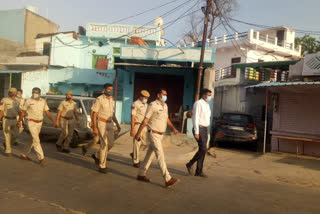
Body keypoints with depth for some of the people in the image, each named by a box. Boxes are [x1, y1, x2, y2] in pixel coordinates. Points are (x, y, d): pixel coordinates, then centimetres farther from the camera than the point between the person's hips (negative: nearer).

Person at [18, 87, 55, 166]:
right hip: (32, 123, -5)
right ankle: (41, 158, -13)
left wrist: (53, 121, -12)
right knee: (36, 140, -12)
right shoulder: (28, 101, -6)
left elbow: (47, 112, 1)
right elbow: (23, 112, 3)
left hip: (39, 123, 5)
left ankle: (24, 155, 31)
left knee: (32, 140, 14)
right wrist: (19, 122, 5)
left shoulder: (43, 101, 3)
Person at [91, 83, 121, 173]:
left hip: (109, 124, 7)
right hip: (101, 124, -7)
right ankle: (102, 166, 1)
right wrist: (94, 128, -18)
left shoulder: (111, 100, 10)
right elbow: (94, 114, -13)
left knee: (110, 144, 9)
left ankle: (97, 156, 33)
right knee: (104, 145, -10)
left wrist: (117, 124, 13)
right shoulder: (99, 99, -12)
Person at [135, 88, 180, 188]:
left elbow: (166, 119, 19)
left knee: (150, 155, 14)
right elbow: (145, 120, -13)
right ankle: (168, 179, -12)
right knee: (160, 155, -11)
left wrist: (173, 128, 7)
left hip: (160, 134, 8)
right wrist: (138, 133, -11)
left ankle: (141, 174, 27)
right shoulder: (152, 105, -13)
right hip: (153, 134, -8)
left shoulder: (165, 105, 11)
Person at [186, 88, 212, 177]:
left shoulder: (207, 105, 17)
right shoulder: (198, 103, -11)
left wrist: (206, 132, 19)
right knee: (203, 149, -13)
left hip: (205, 129, 9)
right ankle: (190, 164, 4)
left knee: (202, 150, 6)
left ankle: (199, 171, 11)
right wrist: (196, 132, -21)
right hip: (199, 129, -9)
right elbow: (195, 118, -17)